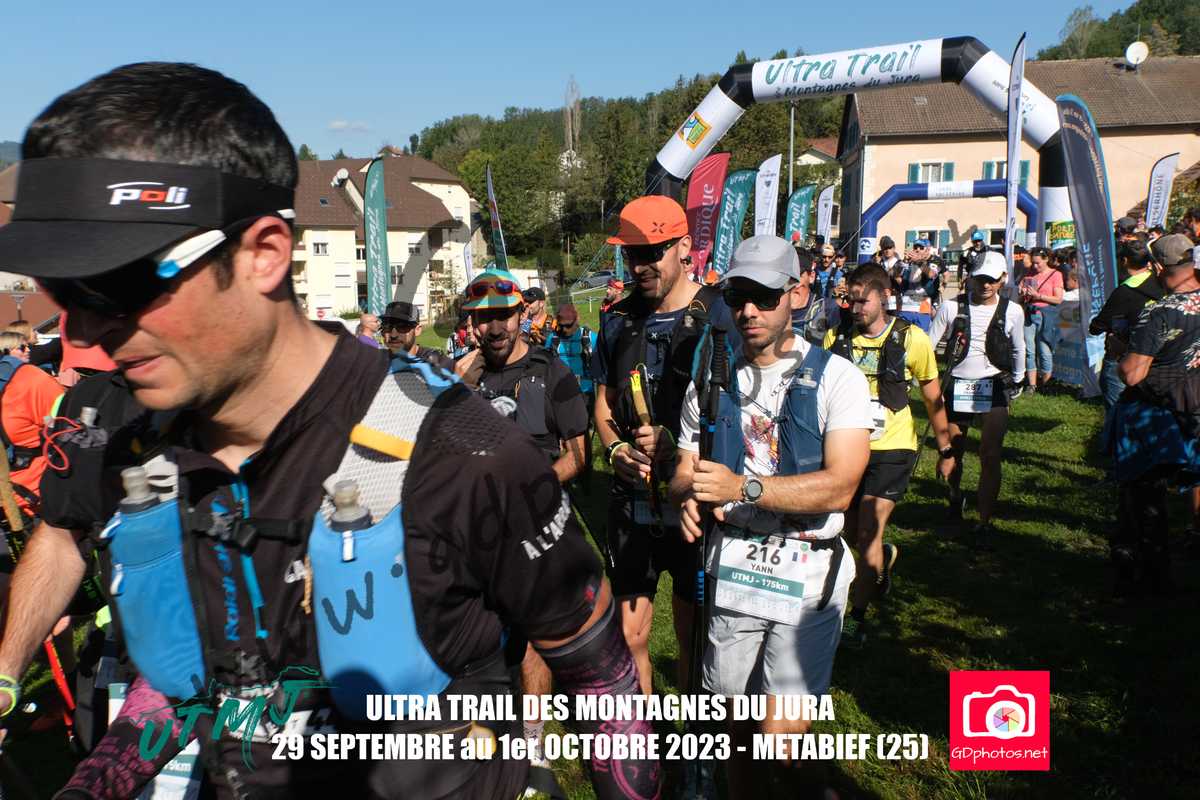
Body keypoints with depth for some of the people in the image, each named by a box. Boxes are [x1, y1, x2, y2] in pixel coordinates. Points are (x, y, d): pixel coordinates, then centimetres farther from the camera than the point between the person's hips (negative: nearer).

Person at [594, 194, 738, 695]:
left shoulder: (717, 315, -9)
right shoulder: (618, 320, 6)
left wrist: (677, 443, -19)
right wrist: (616, 450, -5)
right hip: (632, 501, 4)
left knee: (692, 636, 14)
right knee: (630, 636, 11)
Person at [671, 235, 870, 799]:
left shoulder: (836, 377, -5)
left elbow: (839, 488, -16)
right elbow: (684, 472, 10)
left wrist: (742, 486, -25)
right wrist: (689, 496, -14)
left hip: (807, 573, -3)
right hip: (731, 567, 3)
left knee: (780, 736, -7)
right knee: (735, 725, 12)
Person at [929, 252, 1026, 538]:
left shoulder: (1012, 311, 0)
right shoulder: (952, 307, -4)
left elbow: (1018, 349, 16)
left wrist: (1016, 380, 23)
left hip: (993, 386, -1)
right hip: (957, 385, 1)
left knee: (990, 457, -8)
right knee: (951, 453, 12)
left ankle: (984, 523, -1)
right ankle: (955, 497, 42)